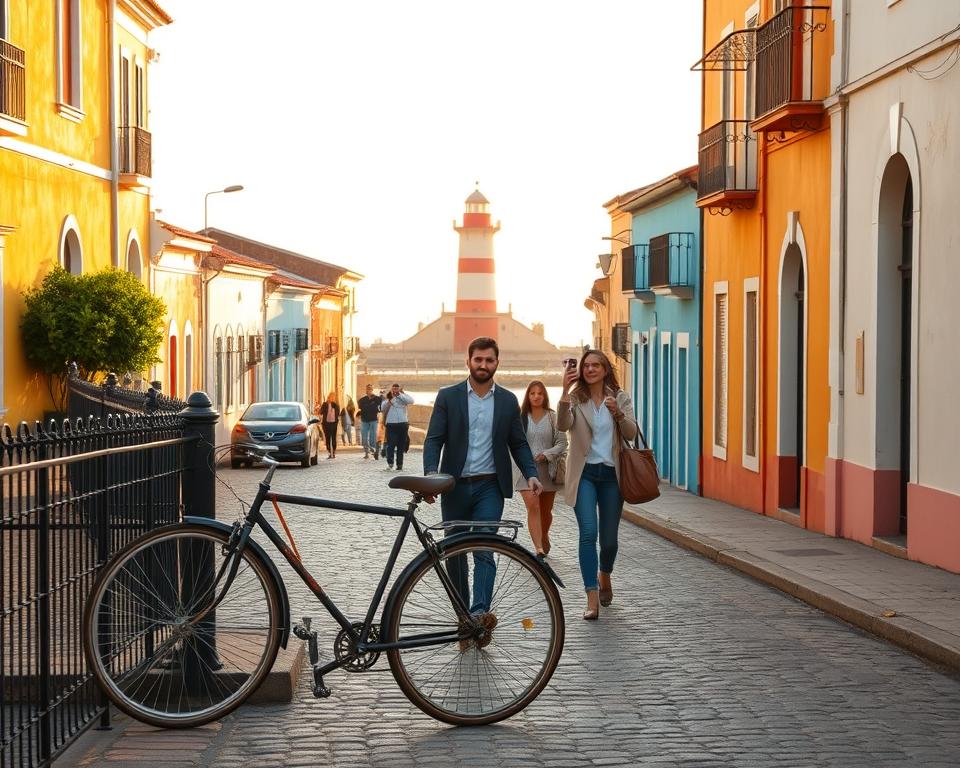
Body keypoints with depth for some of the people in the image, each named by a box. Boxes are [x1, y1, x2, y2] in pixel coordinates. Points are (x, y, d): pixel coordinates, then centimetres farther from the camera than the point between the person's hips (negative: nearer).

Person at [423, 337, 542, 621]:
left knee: (484, 550, -16)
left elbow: (518, 443, 11)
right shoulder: (448, 396, 2)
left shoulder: (508, 400, 7)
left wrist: (531, 474, -7)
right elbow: (434, 439, -2)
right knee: (454, 553, 8)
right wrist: (430, 474, -19)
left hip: (489, 487, -1)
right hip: (455, 487, 1)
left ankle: (479, 612, -28)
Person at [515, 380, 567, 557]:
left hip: (547, 469, 1)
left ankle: (544, 538, 42)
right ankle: (539, 549, -22)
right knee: (533, 506, -17)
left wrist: (546, 454, -15)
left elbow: (562, 443, -1)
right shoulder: (521, 418, 3)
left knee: (546, 510, 13)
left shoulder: (553, 417, 1)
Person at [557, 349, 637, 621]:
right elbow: (563, 425, -20)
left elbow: (631, 434, -5)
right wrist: (565, 391, -32)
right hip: (585, 473, -2)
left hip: (611, 473, 2)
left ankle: (604, 576, 41)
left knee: (609, 538, 9)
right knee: (588, 533, -16)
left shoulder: (620, 397, 5)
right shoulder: (575, 398, 0)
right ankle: (592, 598, -15)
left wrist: (617, 413, -23)